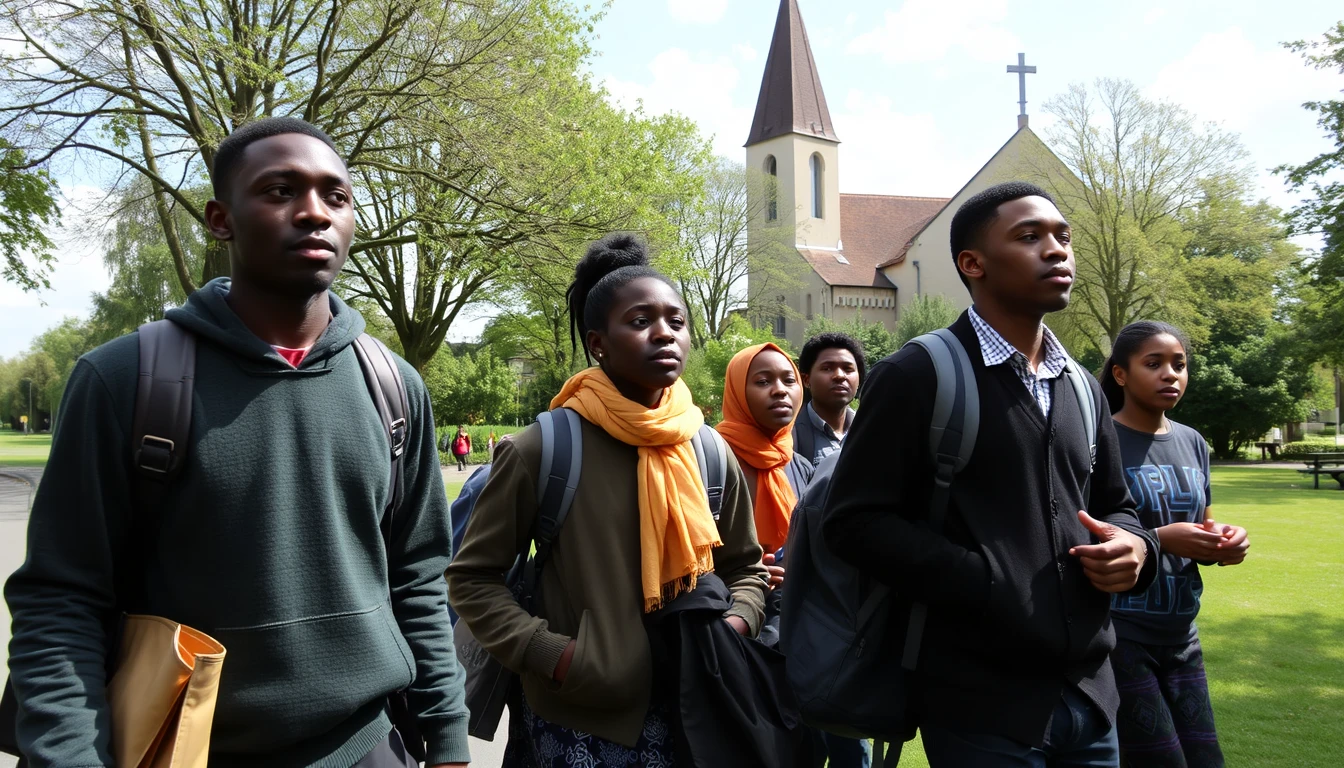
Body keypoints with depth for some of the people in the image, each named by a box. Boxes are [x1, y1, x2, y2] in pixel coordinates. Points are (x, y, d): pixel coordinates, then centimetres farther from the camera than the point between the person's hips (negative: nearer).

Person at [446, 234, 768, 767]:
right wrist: (549, 654, -15)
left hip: (688, 713, 4)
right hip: (576, 723, -4)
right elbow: (472, 577, -5)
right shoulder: (541, 450, -13)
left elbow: (745, 568, 12)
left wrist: (735, 625, -6)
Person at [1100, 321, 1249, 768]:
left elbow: (1196, 531, 18)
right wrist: (1159, 540, -23)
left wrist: (1220, 543, -4)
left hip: (1180, 635, 7)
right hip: (1117, 634, -6)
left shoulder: (1193, 444, 9)